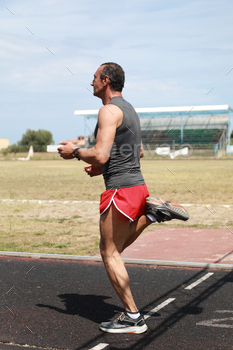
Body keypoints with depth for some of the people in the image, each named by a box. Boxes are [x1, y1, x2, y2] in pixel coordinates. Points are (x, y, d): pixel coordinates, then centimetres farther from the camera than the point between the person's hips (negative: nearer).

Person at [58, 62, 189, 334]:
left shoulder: (109, 110, -13)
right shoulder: (129, 109, 18)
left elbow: (100, 156, -22)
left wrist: (74, 152, -2)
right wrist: (102, 168, 22)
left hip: (120, 190, -9)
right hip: (137, 185, 10)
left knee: (110, 254, 0)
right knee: (118, 247, 21)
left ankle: (133, 318, 2)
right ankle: (152, 210, 4)